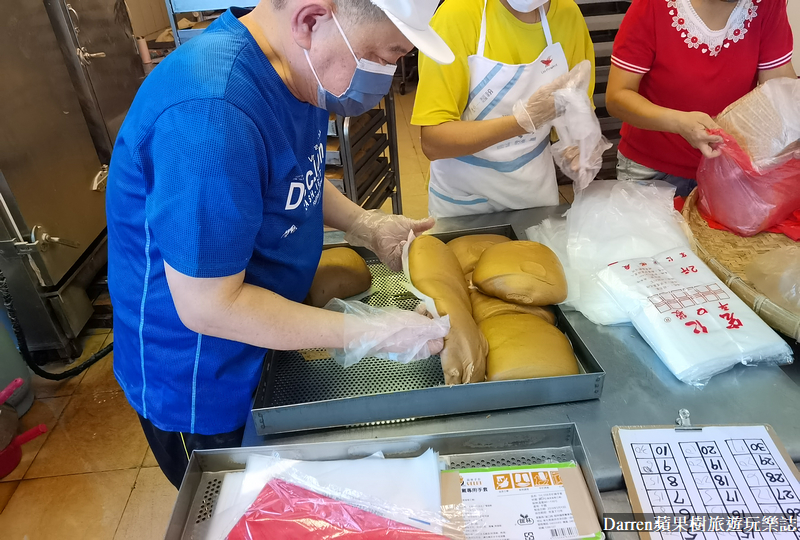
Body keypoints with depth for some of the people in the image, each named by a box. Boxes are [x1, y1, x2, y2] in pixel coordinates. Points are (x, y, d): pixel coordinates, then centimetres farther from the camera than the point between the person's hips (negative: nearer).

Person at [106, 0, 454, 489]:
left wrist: (364, 225, -5)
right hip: (198, 384, -7)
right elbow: (208, 305, -31)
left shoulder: (298, 67, -7)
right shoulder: (212, 115, -37)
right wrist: (370, 333, -28)